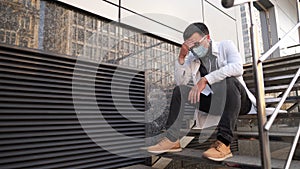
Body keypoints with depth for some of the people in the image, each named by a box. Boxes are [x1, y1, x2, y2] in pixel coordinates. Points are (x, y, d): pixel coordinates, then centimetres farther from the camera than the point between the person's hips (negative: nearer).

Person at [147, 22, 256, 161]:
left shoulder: (226, 46, -3)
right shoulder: (192, 58, 8)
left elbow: (237, 67, -24)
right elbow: (180, 82, -1)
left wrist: (205, 79, -30)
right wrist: (181, 57, -12)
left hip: (239, 101, -4)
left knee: (229, 80, -35)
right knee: (179, 91, -9)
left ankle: (224, 143, -36)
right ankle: (172, 140, -13)